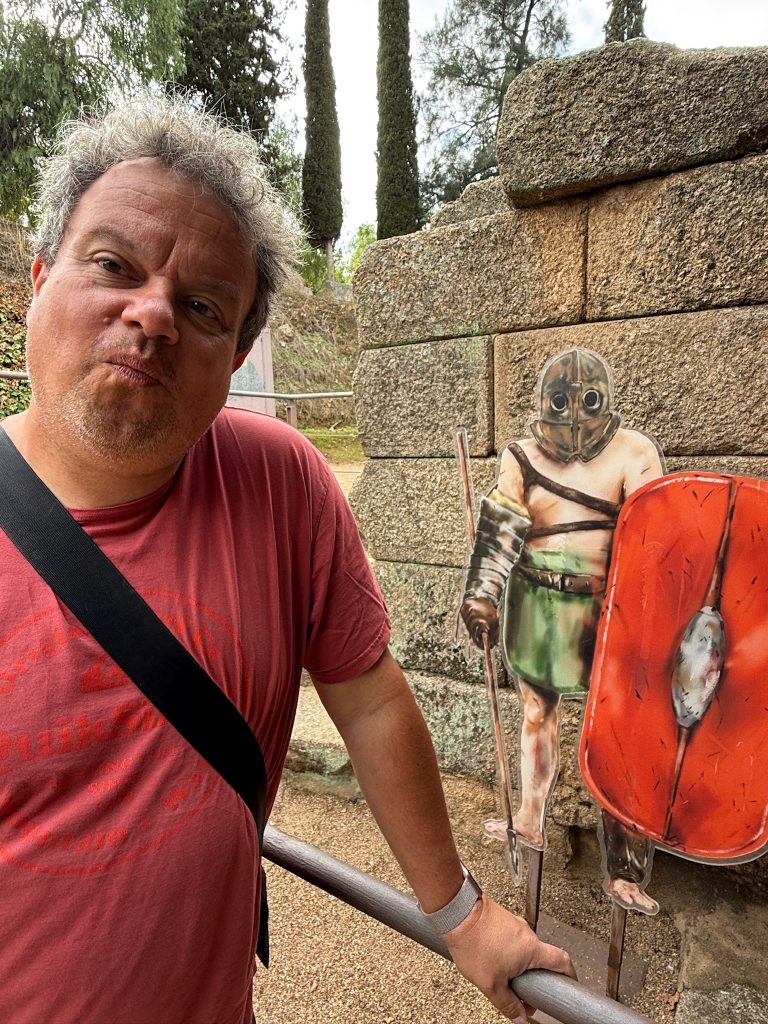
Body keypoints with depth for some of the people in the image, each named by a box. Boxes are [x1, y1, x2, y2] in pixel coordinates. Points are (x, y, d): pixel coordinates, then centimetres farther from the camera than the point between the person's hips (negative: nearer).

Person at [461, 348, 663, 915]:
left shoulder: (633, 452, -6)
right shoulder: (523, 456, 1)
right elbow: (499, 529, -4)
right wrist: (481, 595, -14)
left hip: (605, 611, -3)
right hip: (535, 608, 3)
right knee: (538, 711, 18)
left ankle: (626, 871, 19)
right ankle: (531, 822, 39)